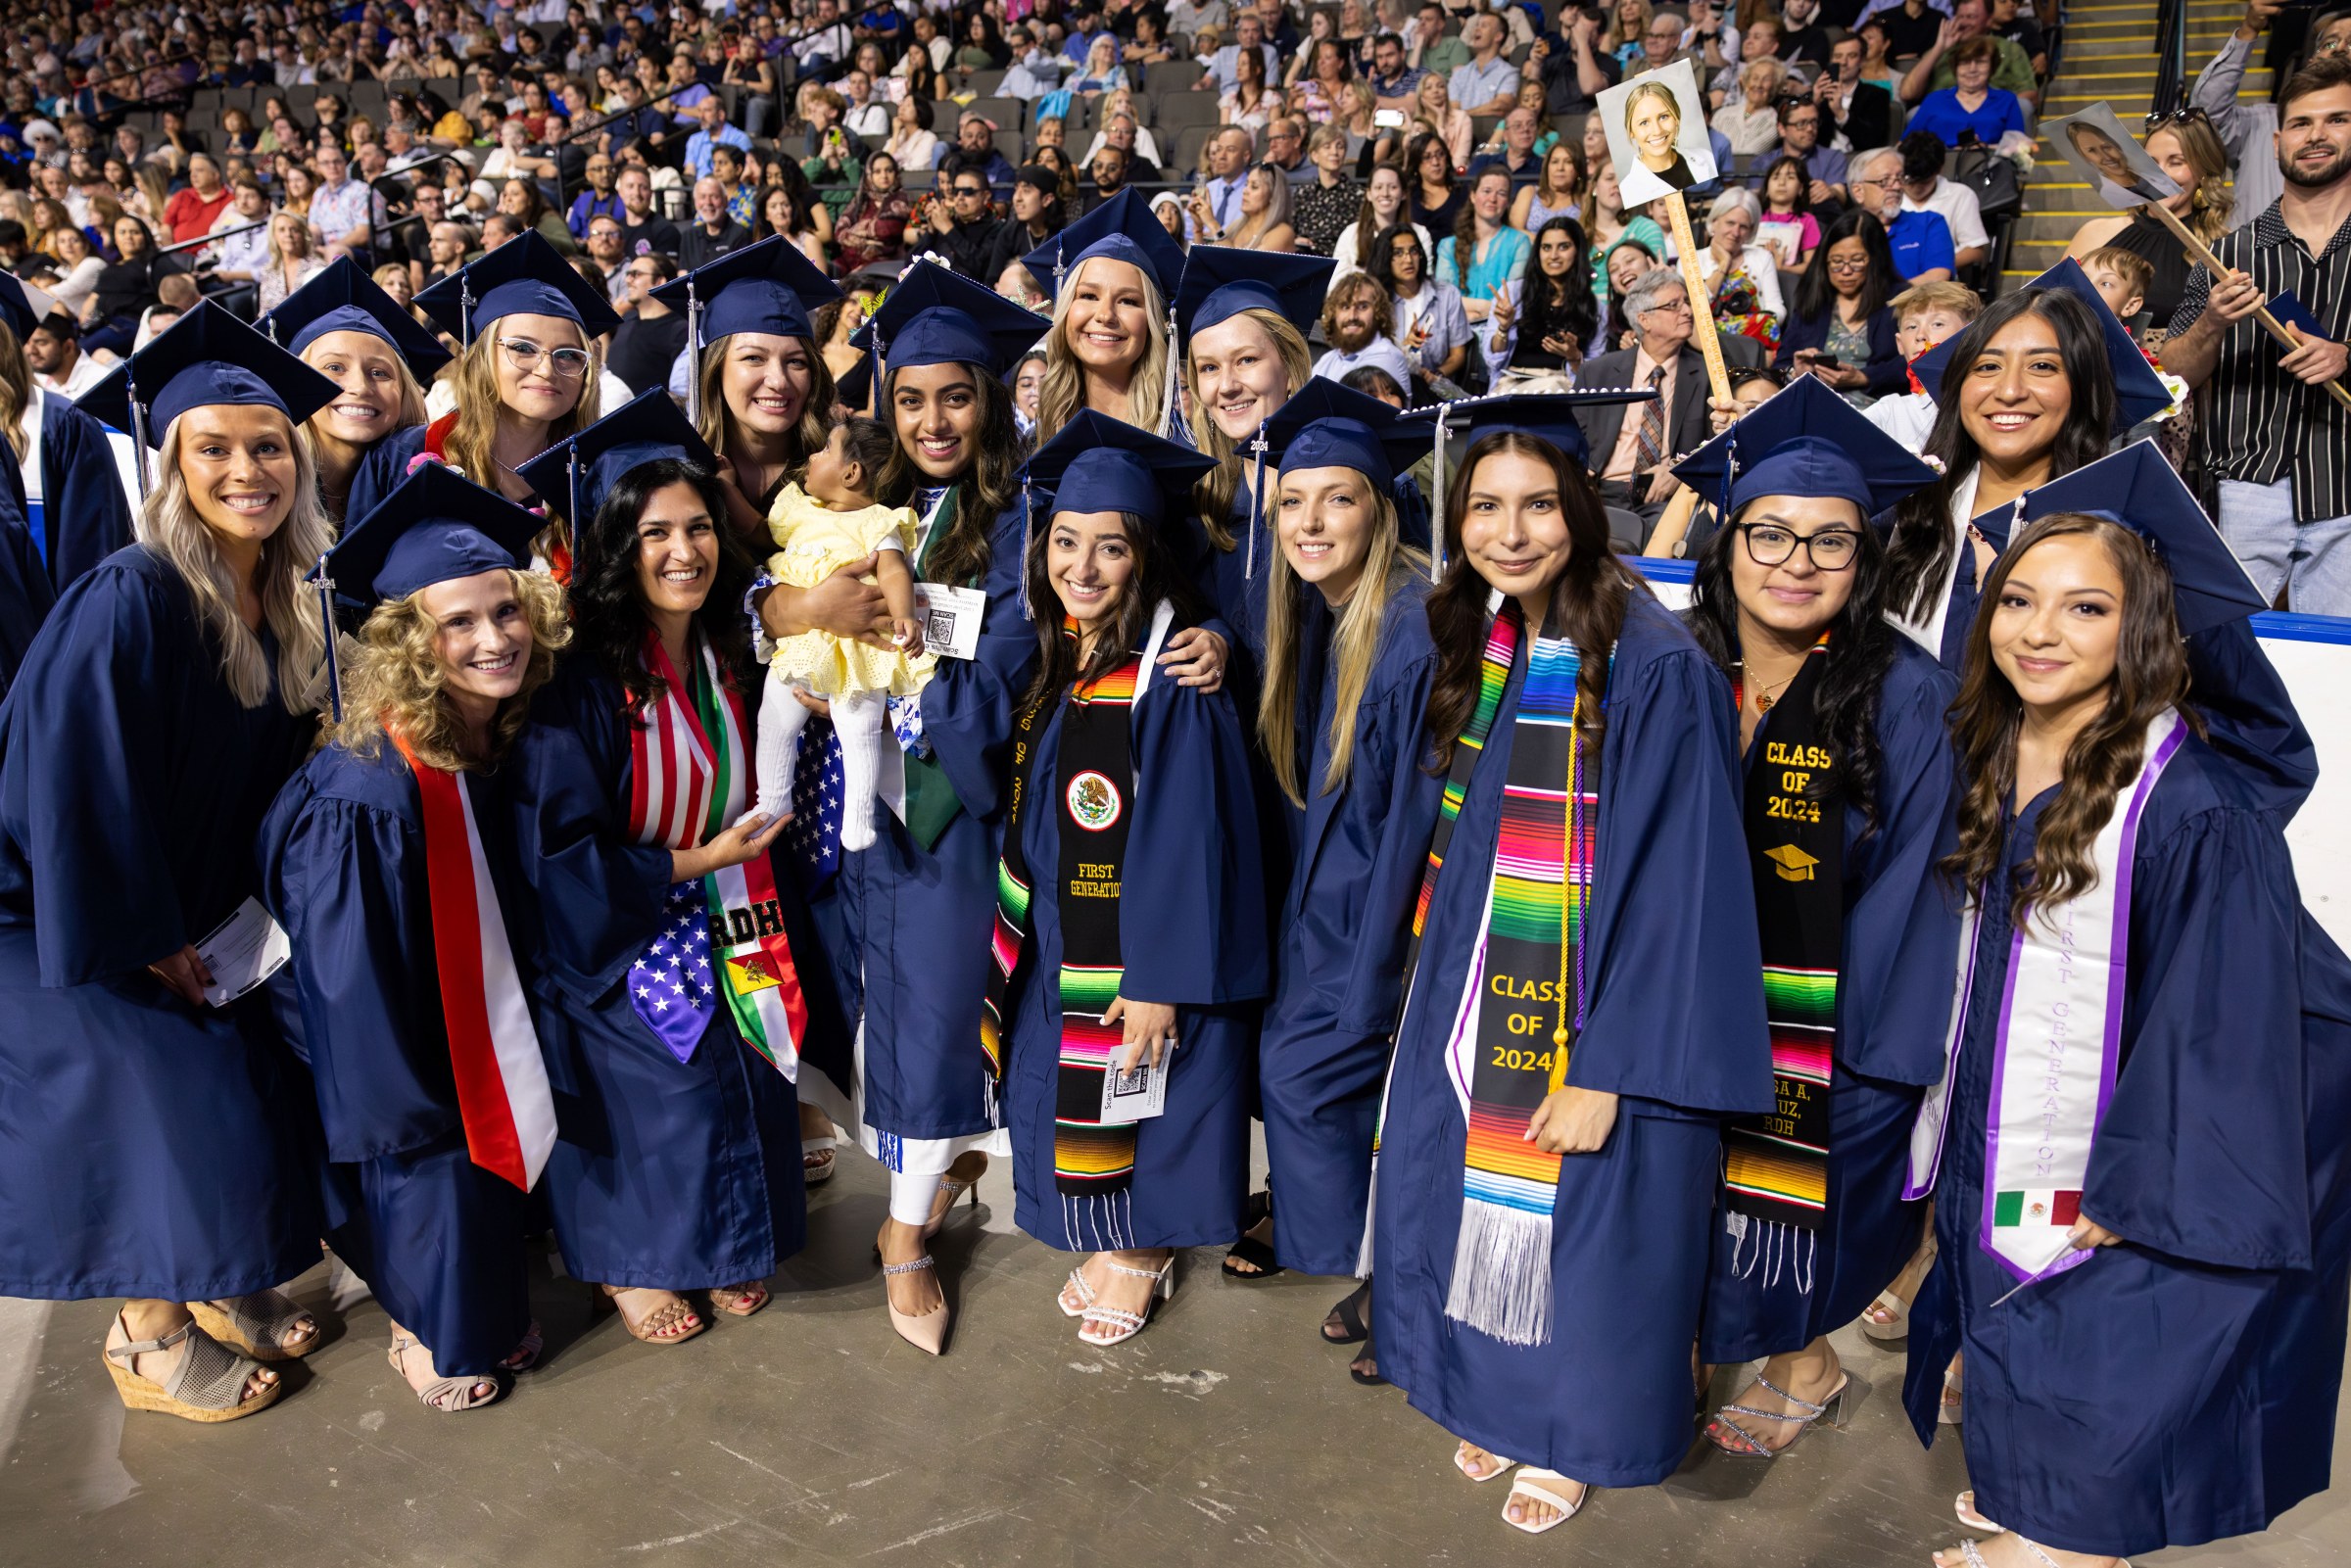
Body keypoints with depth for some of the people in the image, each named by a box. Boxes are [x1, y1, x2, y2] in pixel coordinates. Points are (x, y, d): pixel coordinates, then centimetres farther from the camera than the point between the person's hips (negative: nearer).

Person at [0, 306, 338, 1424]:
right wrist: (147, 944, -16)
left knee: (261, 1099, 7)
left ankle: (220, 1287, 30)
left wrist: (240, 913, 5)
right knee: (166, 1115, -5)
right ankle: (148, 1338, 17)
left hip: (190, 918, 7)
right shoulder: (127, 602, -24)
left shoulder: (280, 607, 0)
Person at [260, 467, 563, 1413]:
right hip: (407, 1050, -7)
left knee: (494, 1149, 22)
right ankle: (428, 1333, 39)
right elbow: (355, 980, -24)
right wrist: (410, 1112, -16)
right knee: (432, 1178, 11)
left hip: (490, 1025, 7)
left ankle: (488, 1315, 47)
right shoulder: (366, 793, -32)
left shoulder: (503, 741, -9)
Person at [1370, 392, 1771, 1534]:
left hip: (1596, 1016, -6)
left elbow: (1673, 885, -20)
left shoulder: (1654, 669, -20)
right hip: (1476, 997, 6)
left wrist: (1608, 1071, -20)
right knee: (1475, 1200, 17)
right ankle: (1498, 1398, 41)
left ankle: (1574, 1433, 35)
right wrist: (1431, 988, 10)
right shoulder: (1479, 646, 1)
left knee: (1574, 1222, 10)